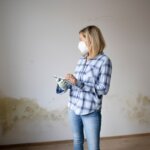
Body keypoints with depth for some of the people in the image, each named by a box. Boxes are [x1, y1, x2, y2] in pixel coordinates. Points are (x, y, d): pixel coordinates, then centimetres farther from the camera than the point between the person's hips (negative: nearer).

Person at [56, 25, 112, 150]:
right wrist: (65, 84, -5)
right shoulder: (81, 59, 6)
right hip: (73, 108, 6)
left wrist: (77, 83, -22)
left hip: (91, 112, -6)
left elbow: (103, 89, -17)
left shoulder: (104, 61, -12)